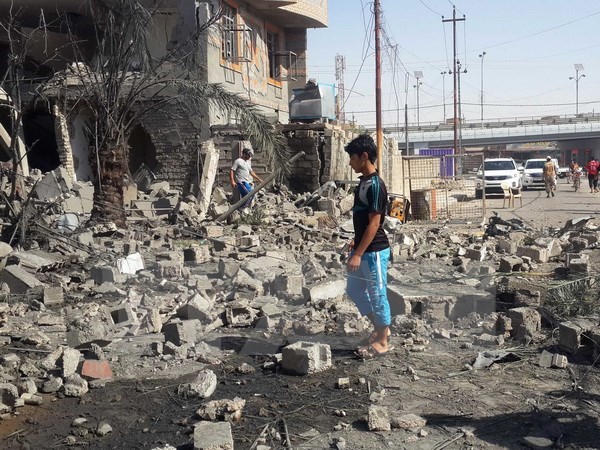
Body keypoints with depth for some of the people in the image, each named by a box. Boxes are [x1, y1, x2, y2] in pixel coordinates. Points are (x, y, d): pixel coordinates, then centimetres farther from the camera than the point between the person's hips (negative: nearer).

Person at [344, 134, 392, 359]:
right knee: (354, 289, 17)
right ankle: (380, 329, 30)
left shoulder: (375, 185, -20)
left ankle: (382, 341, 17)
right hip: (363, 248, 10)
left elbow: (374, 224, -22)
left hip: (374, 251, -10)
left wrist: (358, 254, -22)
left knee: (377, 294, 3)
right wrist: (355, 241, 22)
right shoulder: (364, 181, 9)